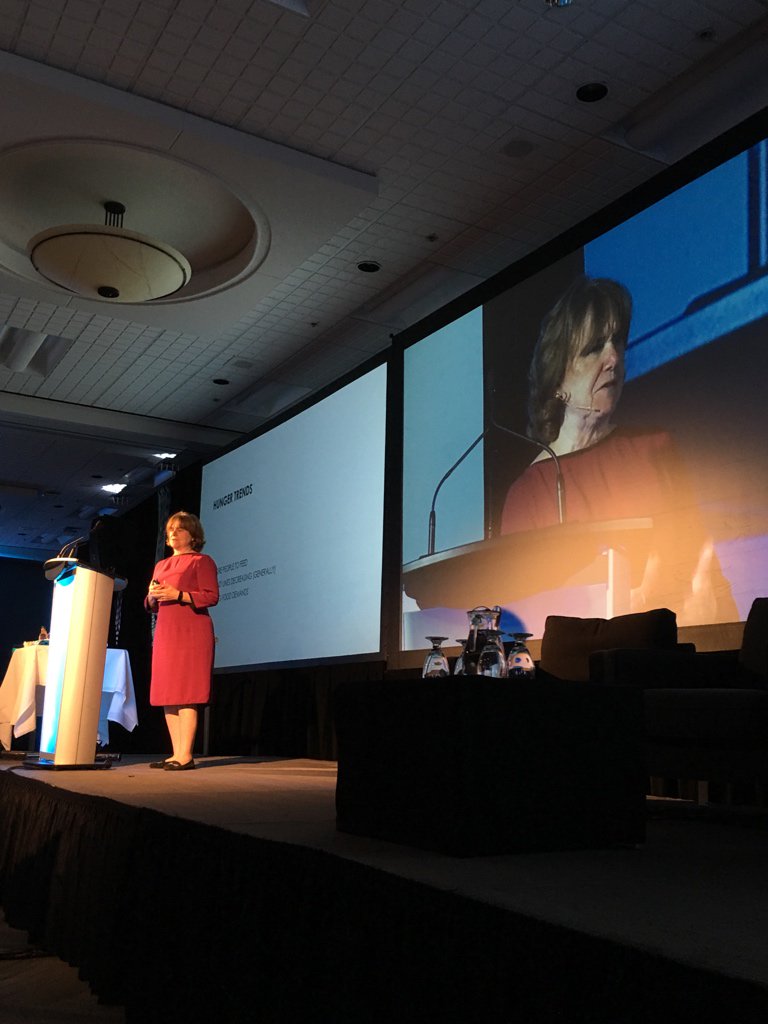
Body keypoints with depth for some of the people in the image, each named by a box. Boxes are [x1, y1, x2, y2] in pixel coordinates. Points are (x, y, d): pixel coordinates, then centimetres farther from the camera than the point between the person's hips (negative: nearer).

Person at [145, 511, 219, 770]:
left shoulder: (202, 561, 3)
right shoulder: (161, 565, 23)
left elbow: (211, 596, -8)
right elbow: (151, 605, 24)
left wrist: (177, 595, -15)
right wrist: (152, 595, 1)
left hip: (191, 632, -7)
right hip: (165, 632, 7)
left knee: (185, 694, -12)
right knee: (168, 694, 3)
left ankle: (185, 755, -13)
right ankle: (176, 754, 6)